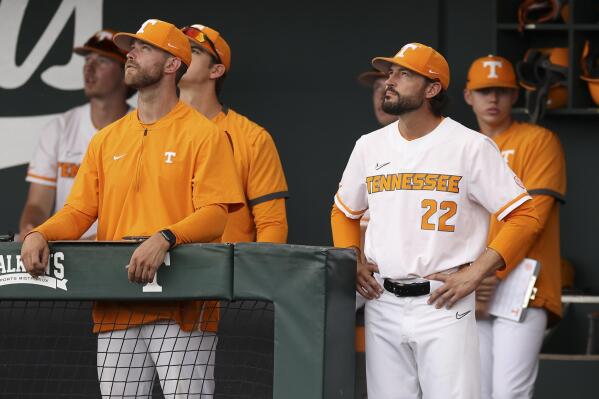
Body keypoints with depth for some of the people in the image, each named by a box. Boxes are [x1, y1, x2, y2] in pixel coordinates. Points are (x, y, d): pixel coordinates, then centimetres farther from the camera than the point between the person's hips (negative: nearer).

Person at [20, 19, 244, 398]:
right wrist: (40, 235, -6)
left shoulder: (204, 134, 1)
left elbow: (214, 214, -9)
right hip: (116, 308, 5)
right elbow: (79, 210, 14)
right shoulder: (106, 139, 18)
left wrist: (165, 238, -26)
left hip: (181, 308, -5)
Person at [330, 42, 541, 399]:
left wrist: (474, 274, -13)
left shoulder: (471, 146, -4)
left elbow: (525, 216, -6)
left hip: (443, 305, -5)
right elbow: (344, 212, 27)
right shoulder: (370, 146, 12)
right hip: (382, 304, 5)